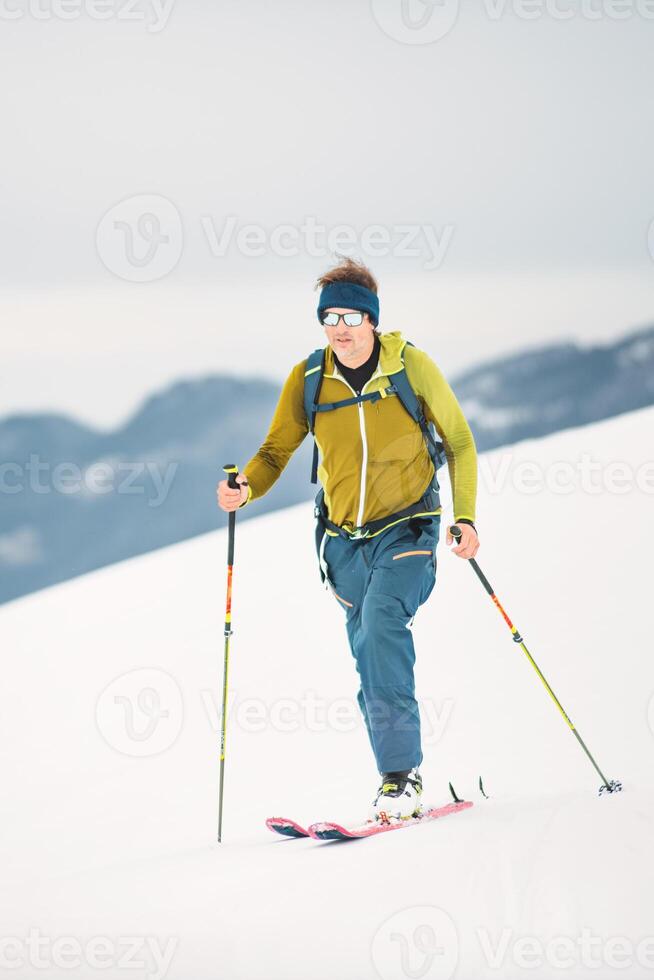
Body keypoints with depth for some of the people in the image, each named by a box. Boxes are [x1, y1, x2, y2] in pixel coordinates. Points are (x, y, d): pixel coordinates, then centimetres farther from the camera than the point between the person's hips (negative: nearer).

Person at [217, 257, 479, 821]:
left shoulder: (412, 366, -8)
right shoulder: (308, 380, -2)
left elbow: (459, 442, 2)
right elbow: (277, 451, 5)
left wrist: (465, 517, -5)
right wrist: (245, 488, -17)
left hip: (406, 528, -4)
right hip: (344, 538, 4)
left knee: (381, 619, -27)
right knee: (371, 661, 4)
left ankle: (400, 775, -27)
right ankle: (401, 780, 16)